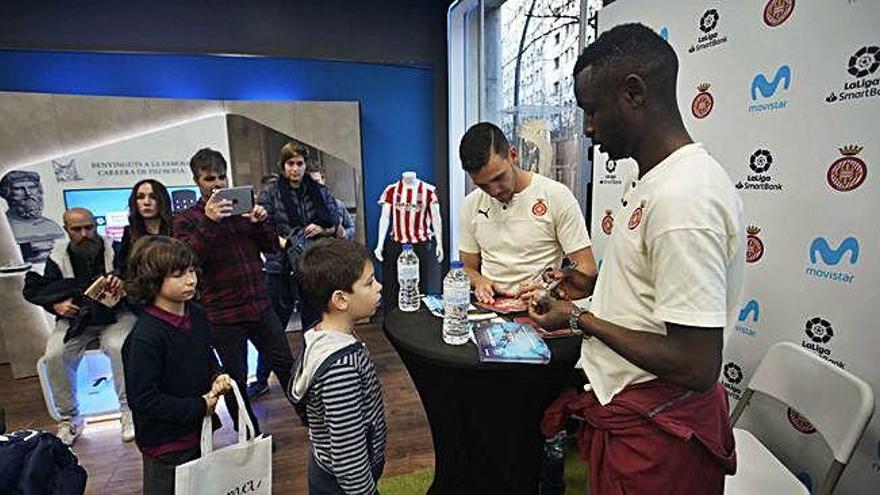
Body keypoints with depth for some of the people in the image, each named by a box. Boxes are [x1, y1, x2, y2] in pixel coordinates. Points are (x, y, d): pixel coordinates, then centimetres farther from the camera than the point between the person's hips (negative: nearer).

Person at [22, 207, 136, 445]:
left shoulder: (116, 250, -7)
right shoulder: (58, 258, 1)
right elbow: (35, 291, 12)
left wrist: (123, 285, -35)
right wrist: (56, 305, -9)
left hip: (115, 315, -3)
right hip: (75, 319, 3)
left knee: (120, 347, -30)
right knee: (54, 356, -19)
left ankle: (129, 413, -12)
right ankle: (69, 419, 4)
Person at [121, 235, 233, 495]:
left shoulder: (196, 314, -4)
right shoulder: (146, 337, -26)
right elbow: (142, 399, -24)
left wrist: (216, 377, -7)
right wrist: (199, 407, -18)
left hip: (199, 431, 7)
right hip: (166, 444, -6)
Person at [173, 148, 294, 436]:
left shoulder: (242, 207, 11)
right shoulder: (186, 220, 0)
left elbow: (271, 247, 10)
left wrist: (261, 221, -9)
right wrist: (208, 222, -26)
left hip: (260, 306, 4)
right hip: (223, 315, -3)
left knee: (286, 366, 11)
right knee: (236, 379, 9)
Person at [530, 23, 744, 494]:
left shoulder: (683, 198, -28)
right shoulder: (654, 181, 5)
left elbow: (696, 367, -28)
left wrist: (580, 318, -19)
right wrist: (594, 288, 5)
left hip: (651, 429, -9)